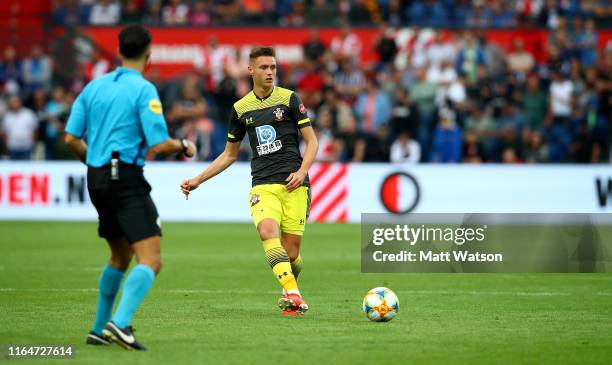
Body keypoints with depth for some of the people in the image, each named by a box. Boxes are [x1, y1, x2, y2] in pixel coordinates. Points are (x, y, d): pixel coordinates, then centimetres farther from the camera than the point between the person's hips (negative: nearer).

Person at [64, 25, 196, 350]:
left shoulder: (94, 86, 10)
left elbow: (71, 138, 10)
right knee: (151, 260, -11)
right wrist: (185, 147, 7)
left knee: (120, 257, 23)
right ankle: (119, 323, -28)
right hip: (126, 180, -8)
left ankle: (99, 329, 26)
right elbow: (159, 145, -13)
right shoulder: (143, 90, -9)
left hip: (97, 178, 8)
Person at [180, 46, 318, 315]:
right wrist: (198, 180, 18)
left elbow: (311, 141, 6)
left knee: (291, 250, -4)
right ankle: (293, 294, -37)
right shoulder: (241, 108, 13)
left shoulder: (289, 99, 5)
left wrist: (302, 171, -11)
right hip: (262, 185, 1)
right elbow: (229, 155, 23)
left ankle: (289, 292, 26)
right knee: (268, 231, -28)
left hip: (293, 184, -1)